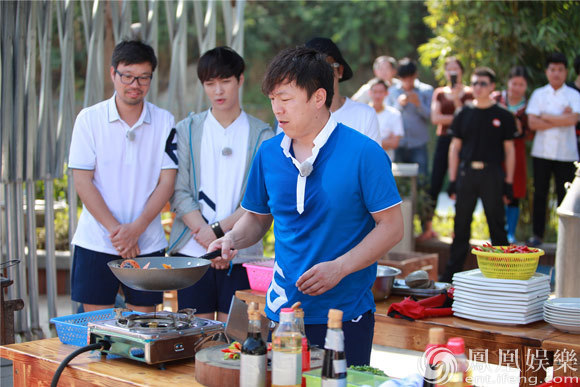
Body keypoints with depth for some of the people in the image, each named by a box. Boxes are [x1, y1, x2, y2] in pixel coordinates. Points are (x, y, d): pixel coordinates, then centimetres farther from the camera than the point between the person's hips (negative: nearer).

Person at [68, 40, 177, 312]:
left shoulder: (164, 122, 4)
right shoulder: (90, 119, 0)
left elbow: (167, 182, 0)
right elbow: (82, 182, -3)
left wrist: (136, 228, -12)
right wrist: (115, 229, -12)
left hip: (148, 243, 1)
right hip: (96, 242, -1)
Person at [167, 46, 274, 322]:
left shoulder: (261, 135, 5)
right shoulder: (187, 129, 9)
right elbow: (179, 193, 1)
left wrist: (218, 229, -12)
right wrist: (203, 233, -11)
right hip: (192, 251, 1)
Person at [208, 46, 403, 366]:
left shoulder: (363, 153, -10)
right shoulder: (269, 153, 5)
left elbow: (391, 226, -10)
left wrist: (339, 268, -19)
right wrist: (232, 240, -4)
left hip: (344, 313, -4)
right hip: (282, 311, 4)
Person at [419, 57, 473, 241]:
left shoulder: (468, 93, 5)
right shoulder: (439, 93, 13)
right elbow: (435, 118, 0)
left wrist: (456, 99, -15)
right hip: (444, 140, 2)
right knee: (435, 185, -3)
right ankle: (428, 228, 2)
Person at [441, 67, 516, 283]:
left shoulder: (502, 116, 4)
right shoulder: (464, 114, 9)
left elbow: (509, 150, 5)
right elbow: (455, 147, 10)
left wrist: (509, 182, 0)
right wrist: (452, 180, 5)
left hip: (492, 175, -2)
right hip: (466, 173, 2)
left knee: (497, 224, 3)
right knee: (461, 224, 6)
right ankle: (452, 272, 14)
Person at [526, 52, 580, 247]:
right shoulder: (538, 94, 7)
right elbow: (532, 123, -6)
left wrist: (546, 117, -9)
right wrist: (560, 119, -8)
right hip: (541, 152, 1)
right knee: (540, 194, 4)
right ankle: (537, 234, 11)